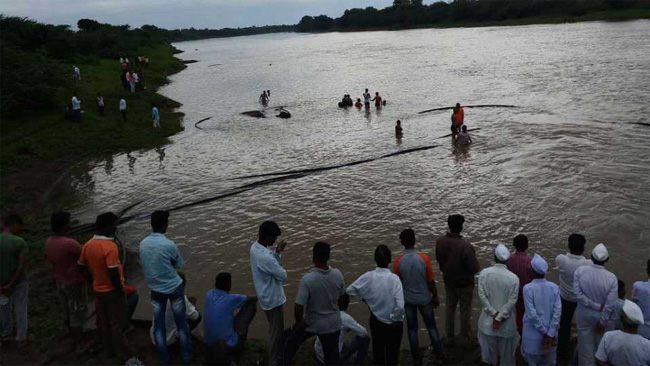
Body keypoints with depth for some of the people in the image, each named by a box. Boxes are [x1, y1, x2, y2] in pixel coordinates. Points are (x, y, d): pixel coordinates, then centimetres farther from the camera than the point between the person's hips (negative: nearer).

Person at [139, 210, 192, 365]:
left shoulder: (143, 243, -7)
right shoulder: (169, 245, -21)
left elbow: (143, 264, 7)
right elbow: (179, 264, -6)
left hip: (155, 289, 4)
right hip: (174, 287, -4)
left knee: (158, 325, 13)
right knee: (181, 323, 11)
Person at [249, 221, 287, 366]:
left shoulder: (255, 247, -5)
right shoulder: (266, 257, -35)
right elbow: (283, 276, -21)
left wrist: (276, 252, -6)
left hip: (266, 296, 9)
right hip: (273, 298, -9)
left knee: (276, 328, 27)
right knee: (276, 331, 9)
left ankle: (279, 353, 45)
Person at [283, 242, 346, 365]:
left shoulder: (307, 279, -29)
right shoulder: (338, 275, -15)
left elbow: (298, 308, -27)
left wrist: (299, 322, -6)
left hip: (311, 324, -3)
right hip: (333, 324, 3)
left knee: (291, 344, 27)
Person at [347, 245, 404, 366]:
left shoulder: (368, 277, -16)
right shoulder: (394, 278, -25)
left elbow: (350, 290, -8)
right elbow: (400, 306, -29)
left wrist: (363, 298, 6)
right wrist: (395, 318, -11)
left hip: (376, 321, 3)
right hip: (393, 324, -3)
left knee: (377, 348, 24)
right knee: (392, 351, 16)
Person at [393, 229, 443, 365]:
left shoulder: (398, 261, -15)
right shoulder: (424, 258, -18)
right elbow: (431, 281, -10)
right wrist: (435, 297, 5)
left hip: (407, 299, 0)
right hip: (424, 298, 0)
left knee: (412, 328, 14)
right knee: (431, 325, 20)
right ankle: (438, 352, 33)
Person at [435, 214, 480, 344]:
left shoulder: (440, 242, -15)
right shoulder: (465, 247, -32)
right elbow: (474, 269, -24)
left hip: (448, 281, 5)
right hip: (464, 283, -5)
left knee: (450, 309, 22)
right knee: (465, 311, 15)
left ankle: (449, 336, 36)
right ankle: (465, 338, 30)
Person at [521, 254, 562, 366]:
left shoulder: (528, 288, -19)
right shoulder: (554, 287, -8)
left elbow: (531, 314, -20)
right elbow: (557, 311, -11)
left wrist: (545, 332, -9)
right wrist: (550, 334, -10)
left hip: (534, 333, -3)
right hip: (550, 332, 3)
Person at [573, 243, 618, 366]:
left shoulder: (580, 271, -21)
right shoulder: (611, 278, -23)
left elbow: (578, 293, -20)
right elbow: (611, 304, -19)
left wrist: (596, 306, -13)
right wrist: (602, 322, -8)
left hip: (584, 315, 0)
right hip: (602, 316, 0)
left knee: (585, 343, 18)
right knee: (601, 343, 24)